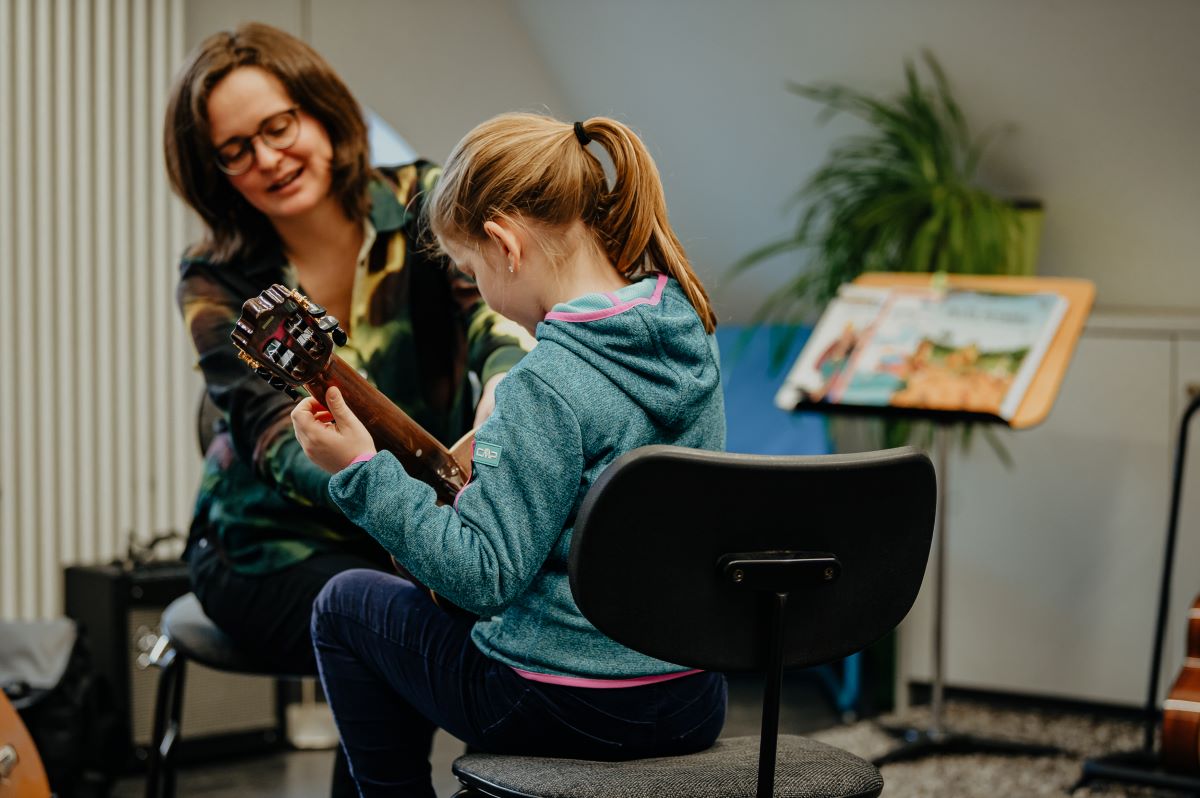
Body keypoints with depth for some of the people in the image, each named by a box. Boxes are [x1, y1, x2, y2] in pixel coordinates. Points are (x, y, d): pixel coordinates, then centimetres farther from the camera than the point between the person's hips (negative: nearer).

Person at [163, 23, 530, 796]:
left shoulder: (424, 203, -3)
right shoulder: (218, 283, -6)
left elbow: (497, 313, -21)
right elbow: (276, 433, -20)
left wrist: (499, 395, -47)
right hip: (278, 541, -1)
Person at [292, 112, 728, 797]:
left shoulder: (548, 384, -24)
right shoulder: (690, 330, 0)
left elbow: (483, 575, -24)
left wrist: (361, 473, -22)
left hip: (566, 707, -8)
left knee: (346, 603, 16)